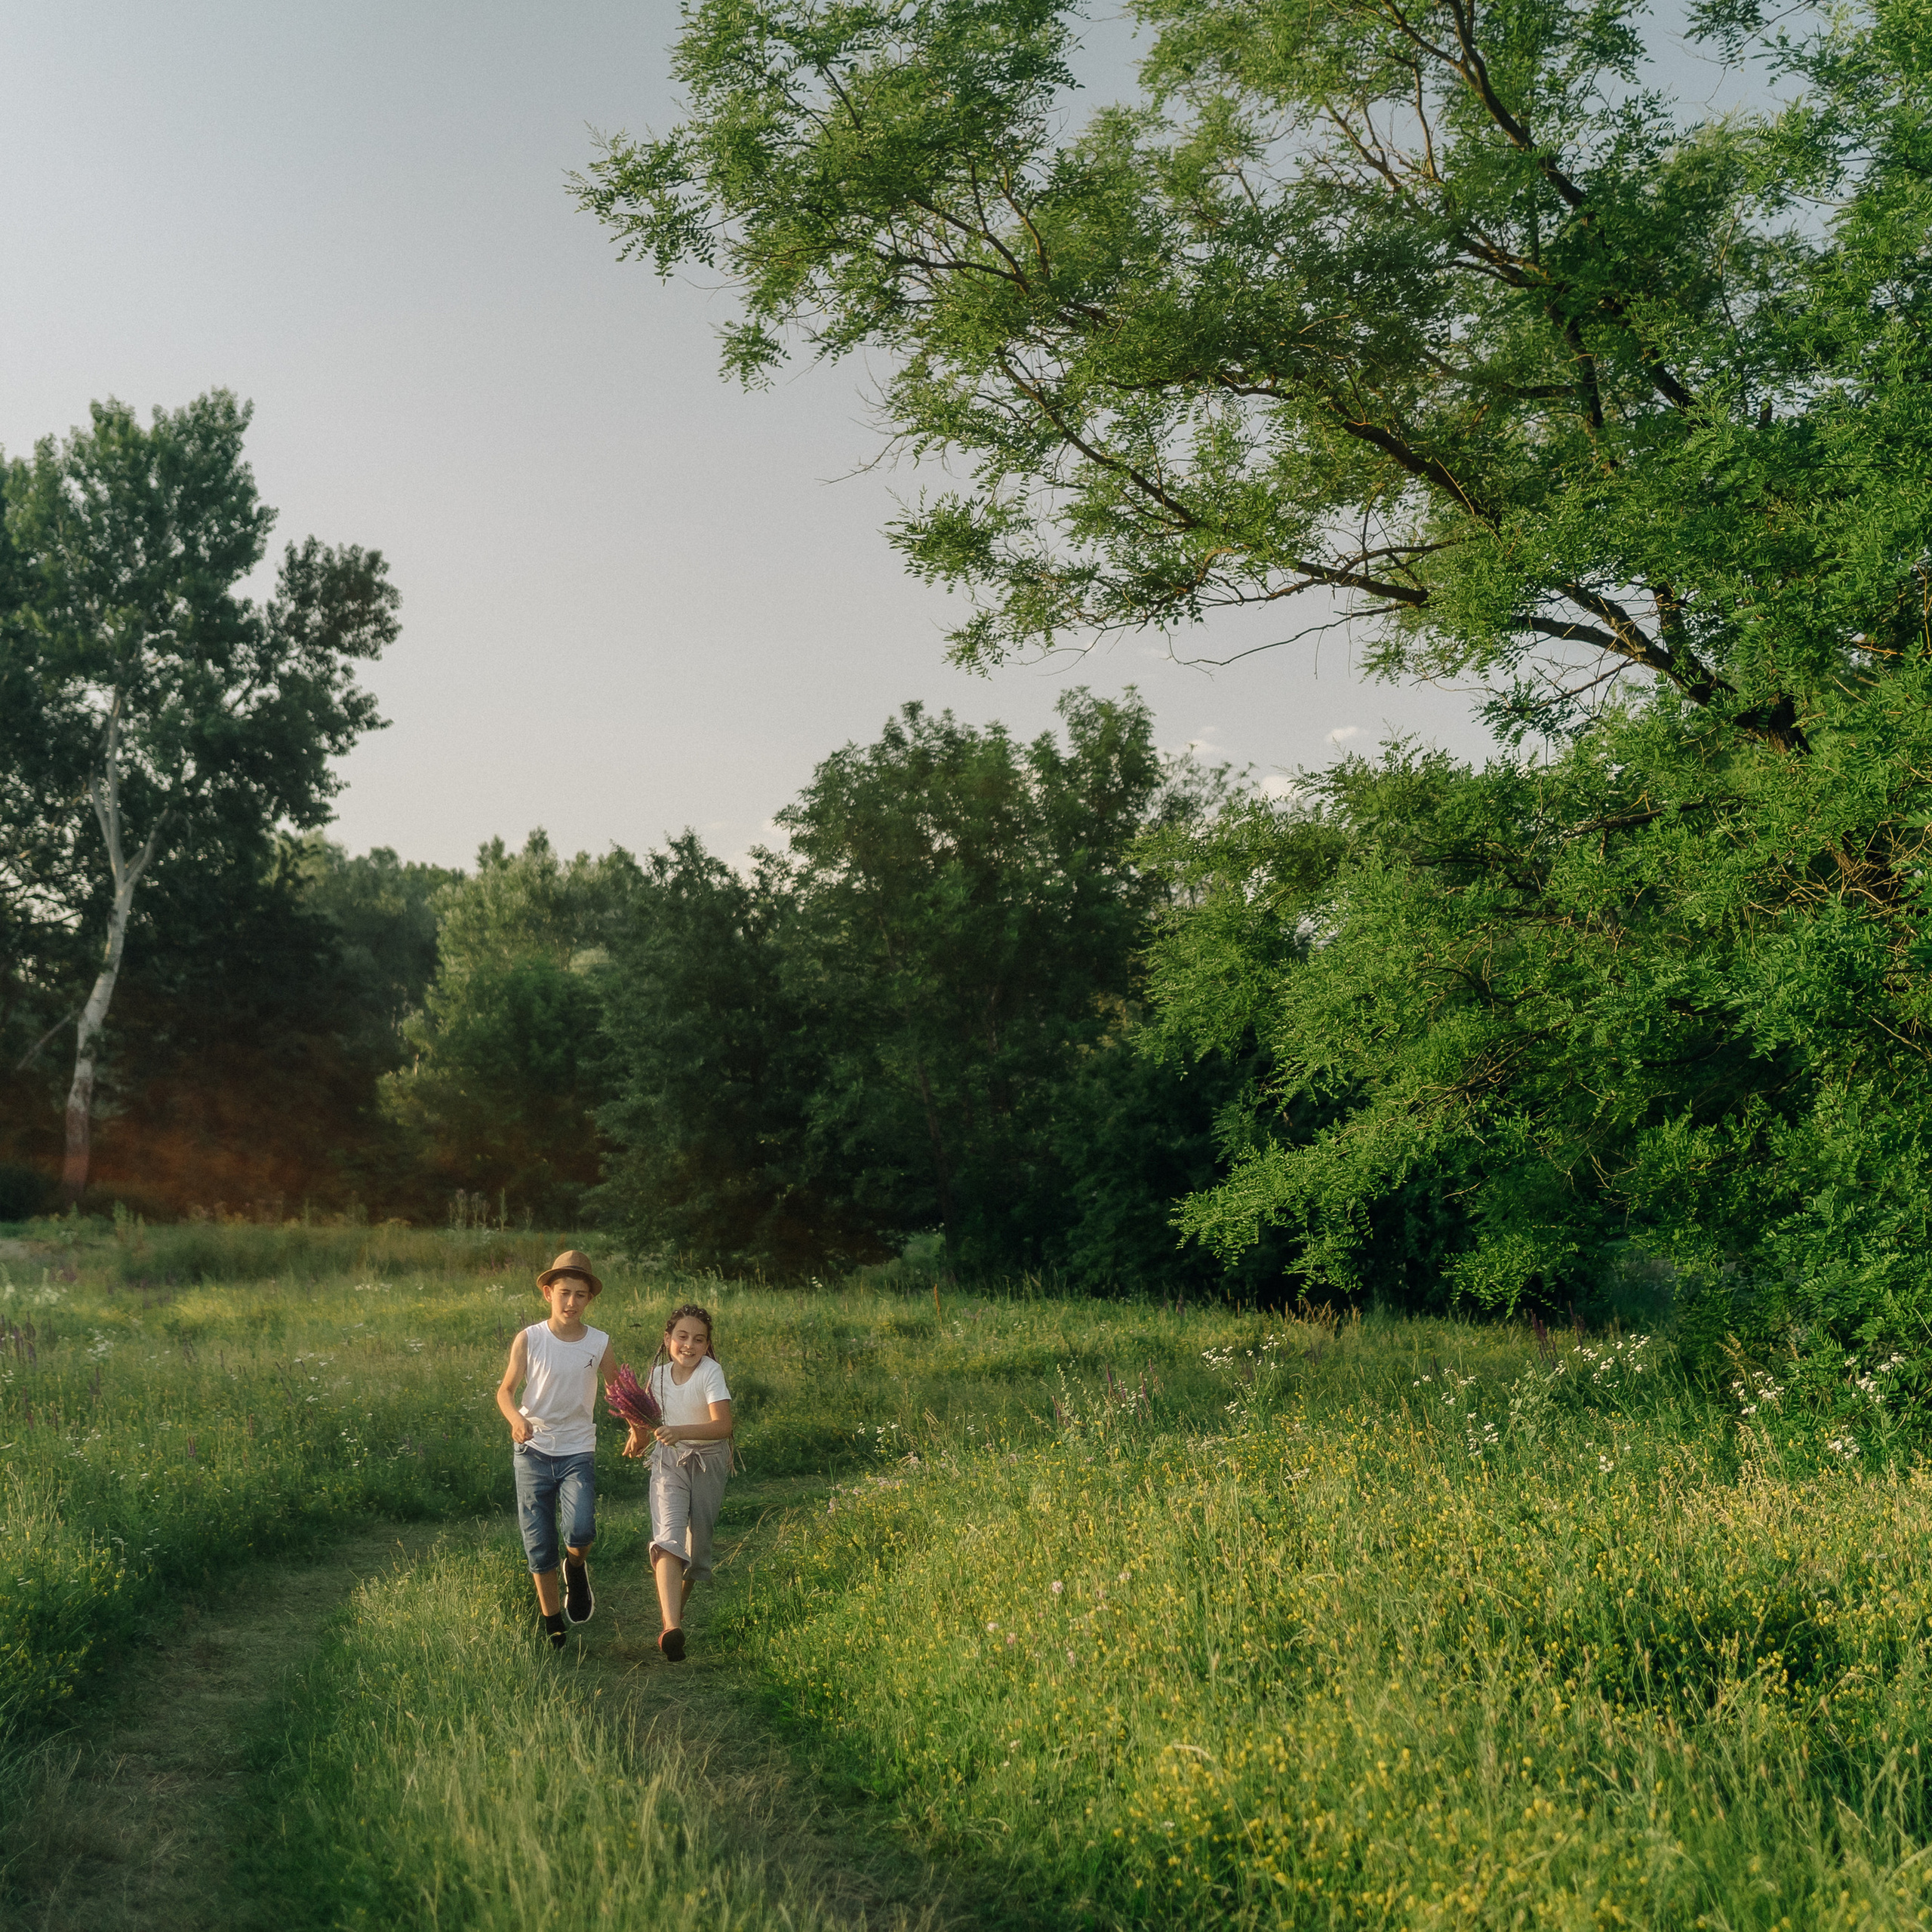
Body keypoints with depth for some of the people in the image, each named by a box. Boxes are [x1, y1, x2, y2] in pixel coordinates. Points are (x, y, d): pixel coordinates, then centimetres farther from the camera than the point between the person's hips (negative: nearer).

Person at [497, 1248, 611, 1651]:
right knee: (539, 1546, 3)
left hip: (577, 1452, 0)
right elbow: (505, 1391, -2)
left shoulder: (599, 1344, -2)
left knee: (581, 1532, -21)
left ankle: (576, 1568, 15)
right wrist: (517, 1419, -22)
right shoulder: (529, 1339, -5)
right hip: (533, 1452, 0)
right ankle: (552, 1624, 22)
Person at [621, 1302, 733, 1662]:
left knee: (698, 1541, 10)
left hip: (709, 1463, -2)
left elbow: (723, 1425, -28)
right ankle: (672, 1627, -37)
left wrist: (680, 1432, -41)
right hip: (669, 1463, 2)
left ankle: (679, 1605, 40)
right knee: (668, 1538, -20)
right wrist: (639, 1437, 4)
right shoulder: (658, 1374, 0)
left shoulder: (711, 1372, -15)